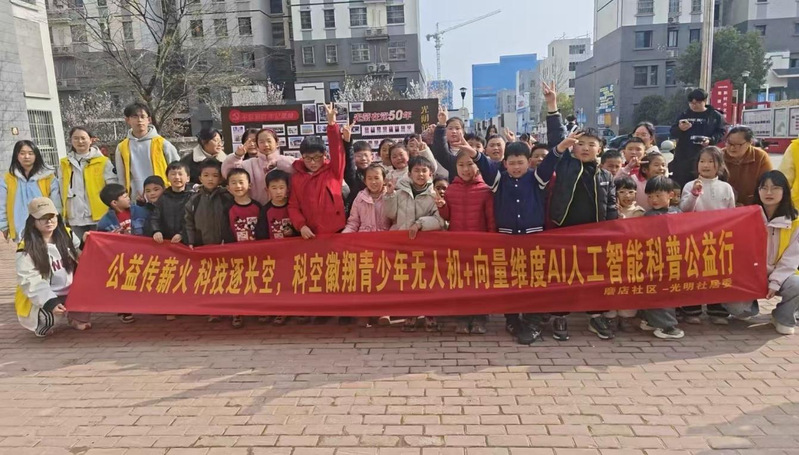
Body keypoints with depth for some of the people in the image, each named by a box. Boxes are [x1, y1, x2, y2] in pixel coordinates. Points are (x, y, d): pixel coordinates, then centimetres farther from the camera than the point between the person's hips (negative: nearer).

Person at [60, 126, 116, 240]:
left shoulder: (103, 161, -2)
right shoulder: (64, 163, 10)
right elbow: (61, 190, 14)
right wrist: (63, 214, 10)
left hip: (99, 216, -4)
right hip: (75, 219, 4)